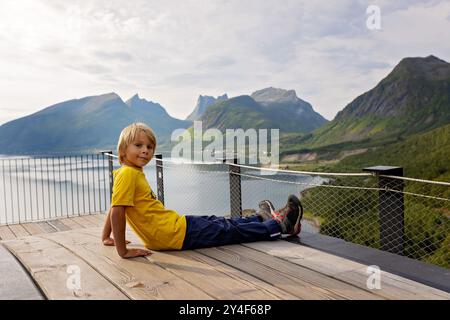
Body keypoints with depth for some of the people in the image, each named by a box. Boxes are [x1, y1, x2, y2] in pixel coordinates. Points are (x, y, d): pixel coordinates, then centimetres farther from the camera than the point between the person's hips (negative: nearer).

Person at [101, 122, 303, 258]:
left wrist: (107, 238, 21)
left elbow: (115, 208, 16)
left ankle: (262, 218, 41)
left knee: (219, 223, 22)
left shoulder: (134, 173, 9)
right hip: (177, 235, -8)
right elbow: (117, 212, -25)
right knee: (232, 231, 4)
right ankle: (280, 225, 19)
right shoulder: (128, 173, -19)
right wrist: (123, 251, -25)